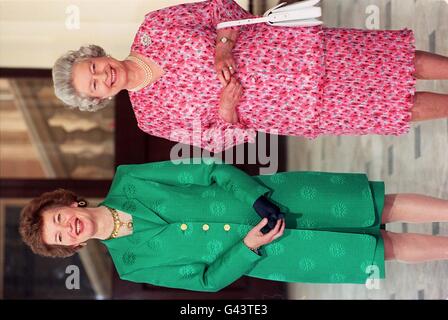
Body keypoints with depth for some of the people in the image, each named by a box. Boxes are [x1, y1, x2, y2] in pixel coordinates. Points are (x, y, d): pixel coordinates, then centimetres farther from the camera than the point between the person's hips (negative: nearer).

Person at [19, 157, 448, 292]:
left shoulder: (126, 183, -6)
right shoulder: (131, 265, -5)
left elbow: (208, 169, -4)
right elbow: (207, 278, -3)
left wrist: (257, 198, -17)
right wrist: (248, 247, -19)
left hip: (265, 196, 1)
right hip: (257, 254, -1)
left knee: (381, 209, -4)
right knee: (381, 248, -5)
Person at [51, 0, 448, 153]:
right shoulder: (152, 116, -4)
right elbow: (218, 139, 1)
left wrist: (223, 45, -18)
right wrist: (226, 110, -20)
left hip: (285, 50, 1)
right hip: (294, 110, 0)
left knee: (400, 62, -2)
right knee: (406, 108, -2)